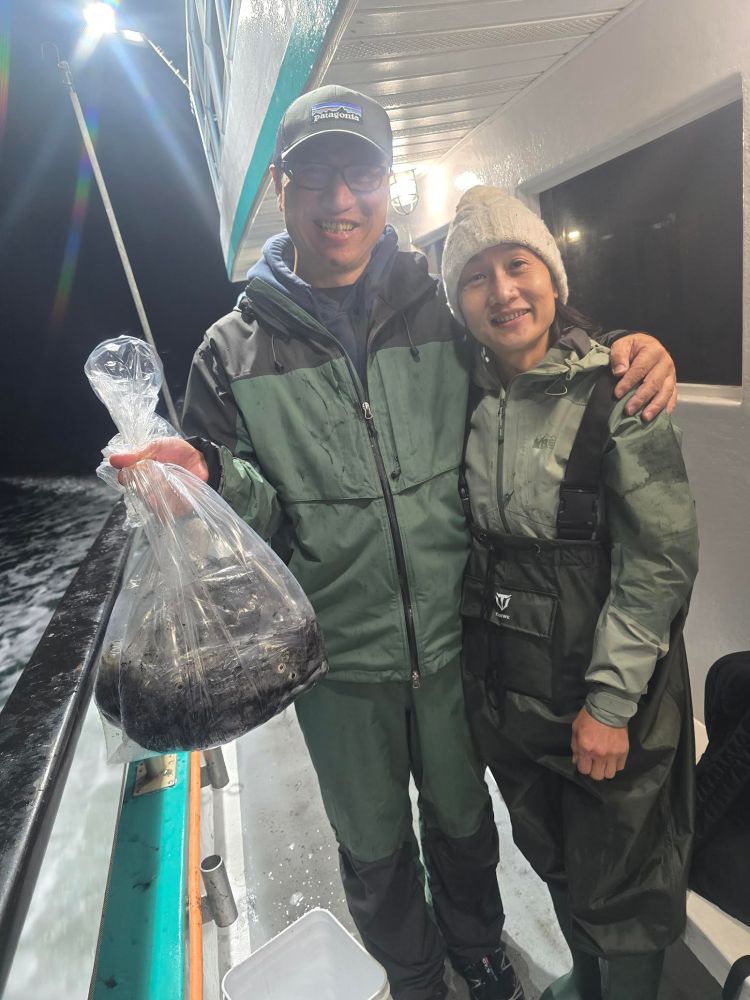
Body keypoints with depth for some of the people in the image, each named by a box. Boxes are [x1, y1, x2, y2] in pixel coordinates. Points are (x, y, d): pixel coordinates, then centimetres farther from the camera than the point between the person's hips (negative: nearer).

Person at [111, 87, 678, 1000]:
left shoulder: (445, 314, -6)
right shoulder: (235, 350, -6)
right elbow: (254, 514, -4)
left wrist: (626, 362, -14)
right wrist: (203, 475, -26)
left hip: (455, 639, 1)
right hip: (339, 661, 0)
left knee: (464, 821, 27)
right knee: (374, 849, 23)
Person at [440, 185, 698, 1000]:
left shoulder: (616, 390, -14)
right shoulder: (468, 398, 0)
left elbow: (660, 558, -15)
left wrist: (609, 702, -16)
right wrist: (463, 654, 7)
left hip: (608, 700, -5)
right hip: (502, 688, 5)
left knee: (618, 888, 15)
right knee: (550, 858, 27)